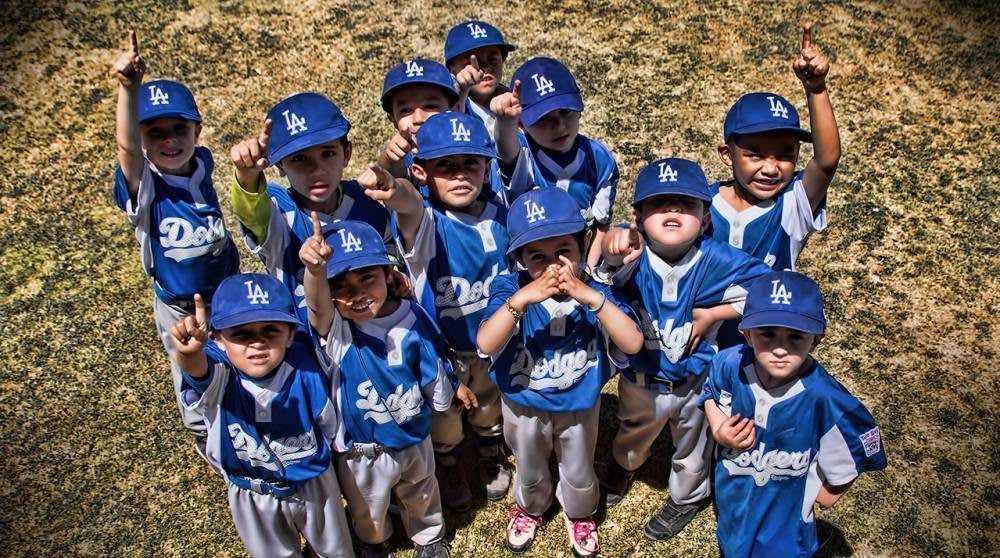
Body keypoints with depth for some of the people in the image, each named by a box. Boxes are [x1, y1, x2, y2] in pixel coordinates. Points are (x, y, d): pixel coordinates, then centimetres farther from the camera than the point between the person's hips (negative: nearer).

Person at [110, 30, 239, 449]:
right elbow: (126, 145, -46)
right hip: (178, 308, -3)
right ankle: (204, 435, 50)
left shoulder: (201, 165, -14)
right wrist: (129, 88, -60)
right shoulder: (144, 187, -26)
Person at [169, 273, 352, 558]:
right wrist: (190, 352, -78)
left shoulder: (303, 368, -27)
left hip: (312, 483, 0)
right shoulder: (218, 373, -30)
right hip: (251, 496, 0)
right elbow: (197, 370, -57)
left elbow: (328, 423, -10)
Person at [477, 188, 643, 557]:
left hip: (580, 405, 1)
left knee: (579, 474, 27)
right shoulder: (511, 289, -26)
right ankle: (529, 508, 61)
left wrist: (592, 298, -45)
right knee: (531, 472, 29)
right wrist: (523, 298, -51)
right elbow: (486, 344, -39)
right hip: (524, 406, 0)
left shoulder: (597, 289, -23)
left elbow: (633, 343, -34)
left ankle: (579, 513, 59)